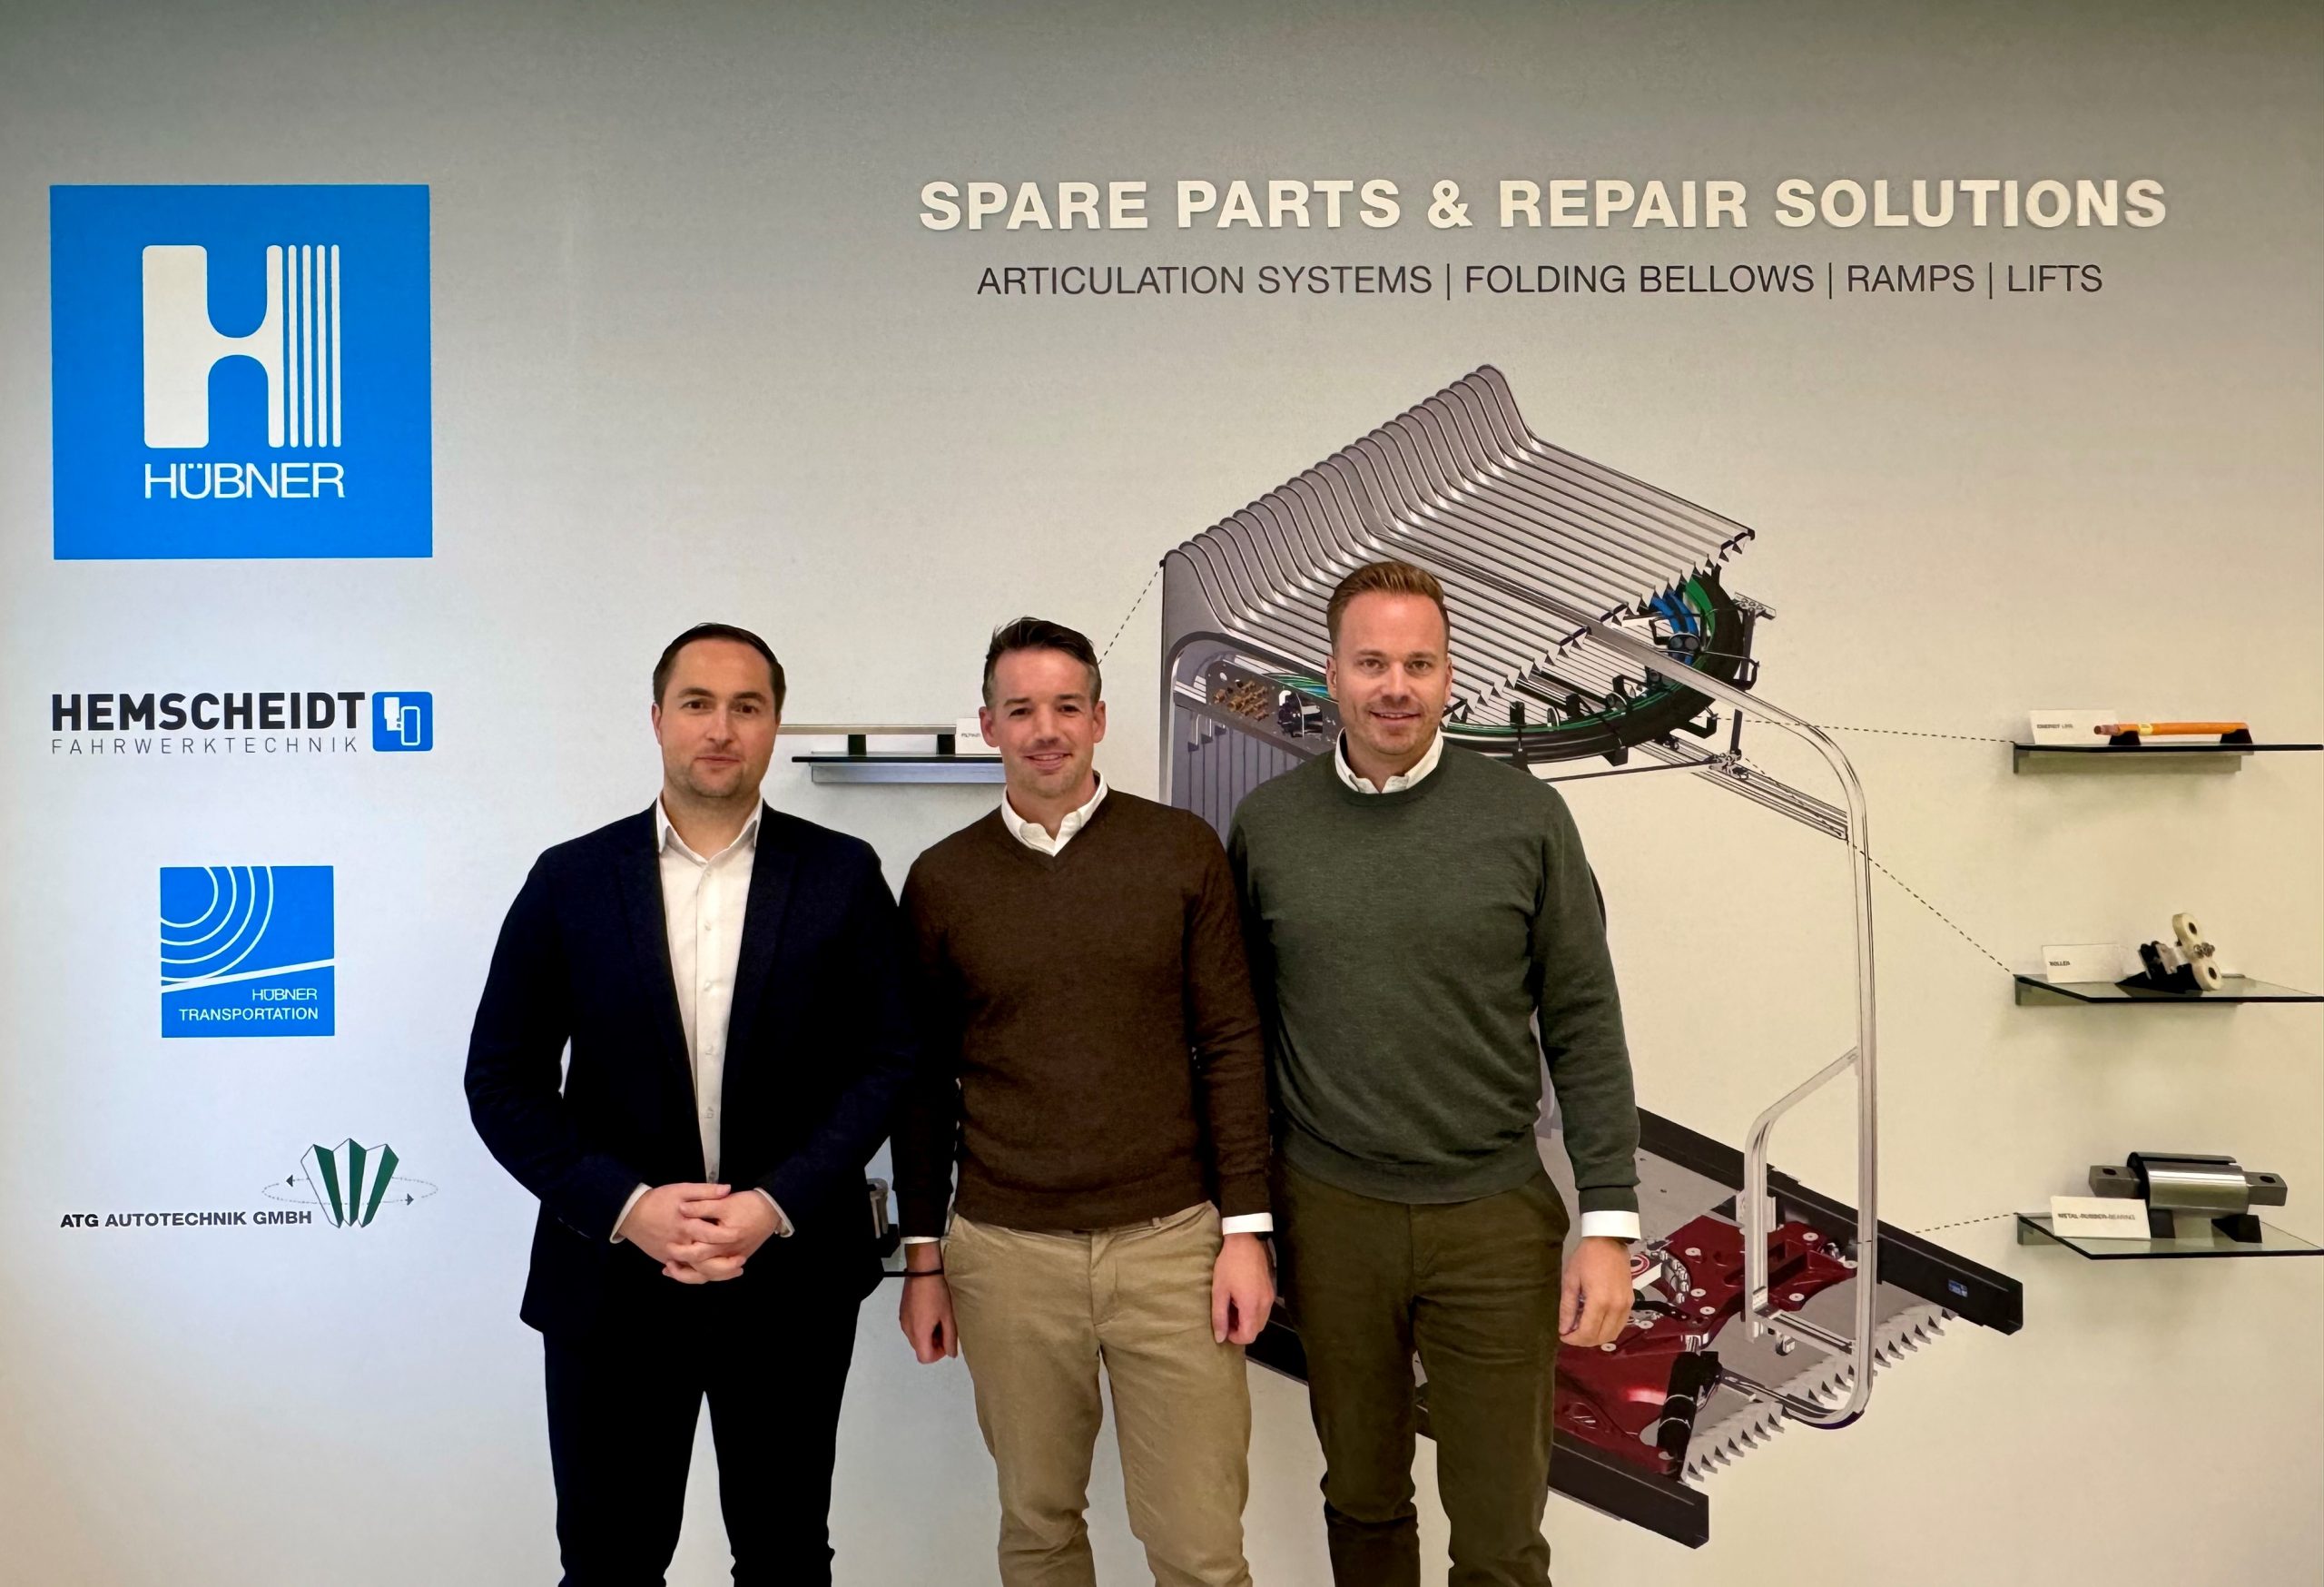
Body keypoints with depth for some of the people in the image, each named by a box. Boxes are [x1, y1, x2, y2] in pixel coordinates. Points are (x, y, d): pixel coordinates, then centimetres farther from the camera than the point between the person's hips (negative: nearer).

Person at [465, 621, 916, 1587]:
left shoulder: (842, 876, -1)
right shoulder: (569, 881, -1)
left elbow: (886, 1060, -3)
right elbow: (502, 1081, -1)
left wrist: (777, 1204, -14)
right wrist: (628, 1206, -14)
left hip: (793, 1279, 0)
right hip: (612, 1280, 0)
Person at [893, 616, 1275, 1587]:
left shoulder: (1184, 851, -1)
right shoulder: (941, 880, 3)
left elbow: (1230, 1045, 0)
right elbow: (926, 1081, 8)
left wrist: (1245, 1229, -4)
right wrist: (922, 1258, 8)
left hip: (1172, 1242, -1)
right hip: (1006, 1253, 1)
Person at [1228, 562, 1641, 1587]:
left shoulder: (1525, 815, -5)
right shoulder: (1267, 825, 0)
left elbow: (1583, 1028, -3)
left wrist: (1609, 1223, -6)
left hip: (1495, 1217, -1)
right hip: (1329, 1216, 1)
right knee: (1362, 1500, 17)